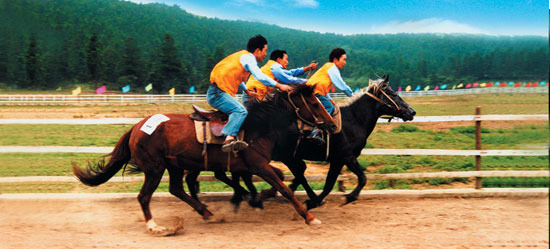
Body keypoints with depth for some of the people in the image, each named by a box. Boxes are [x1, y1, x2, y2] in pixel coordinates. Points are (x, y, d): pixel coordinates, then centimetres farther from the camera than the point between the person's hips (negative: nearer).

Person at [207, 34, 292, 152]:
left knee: (240, 111, 23)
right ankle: (229, 138, -47)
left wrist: (247, 91, 38)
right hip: (218, 93, -11)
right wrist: (279, 85, -15)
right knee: (241, 111, -29)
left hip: (214, 93, 11)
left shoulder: (243, 55, 22)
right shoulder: (248, 57, -8)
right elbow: (260, 77, -20)